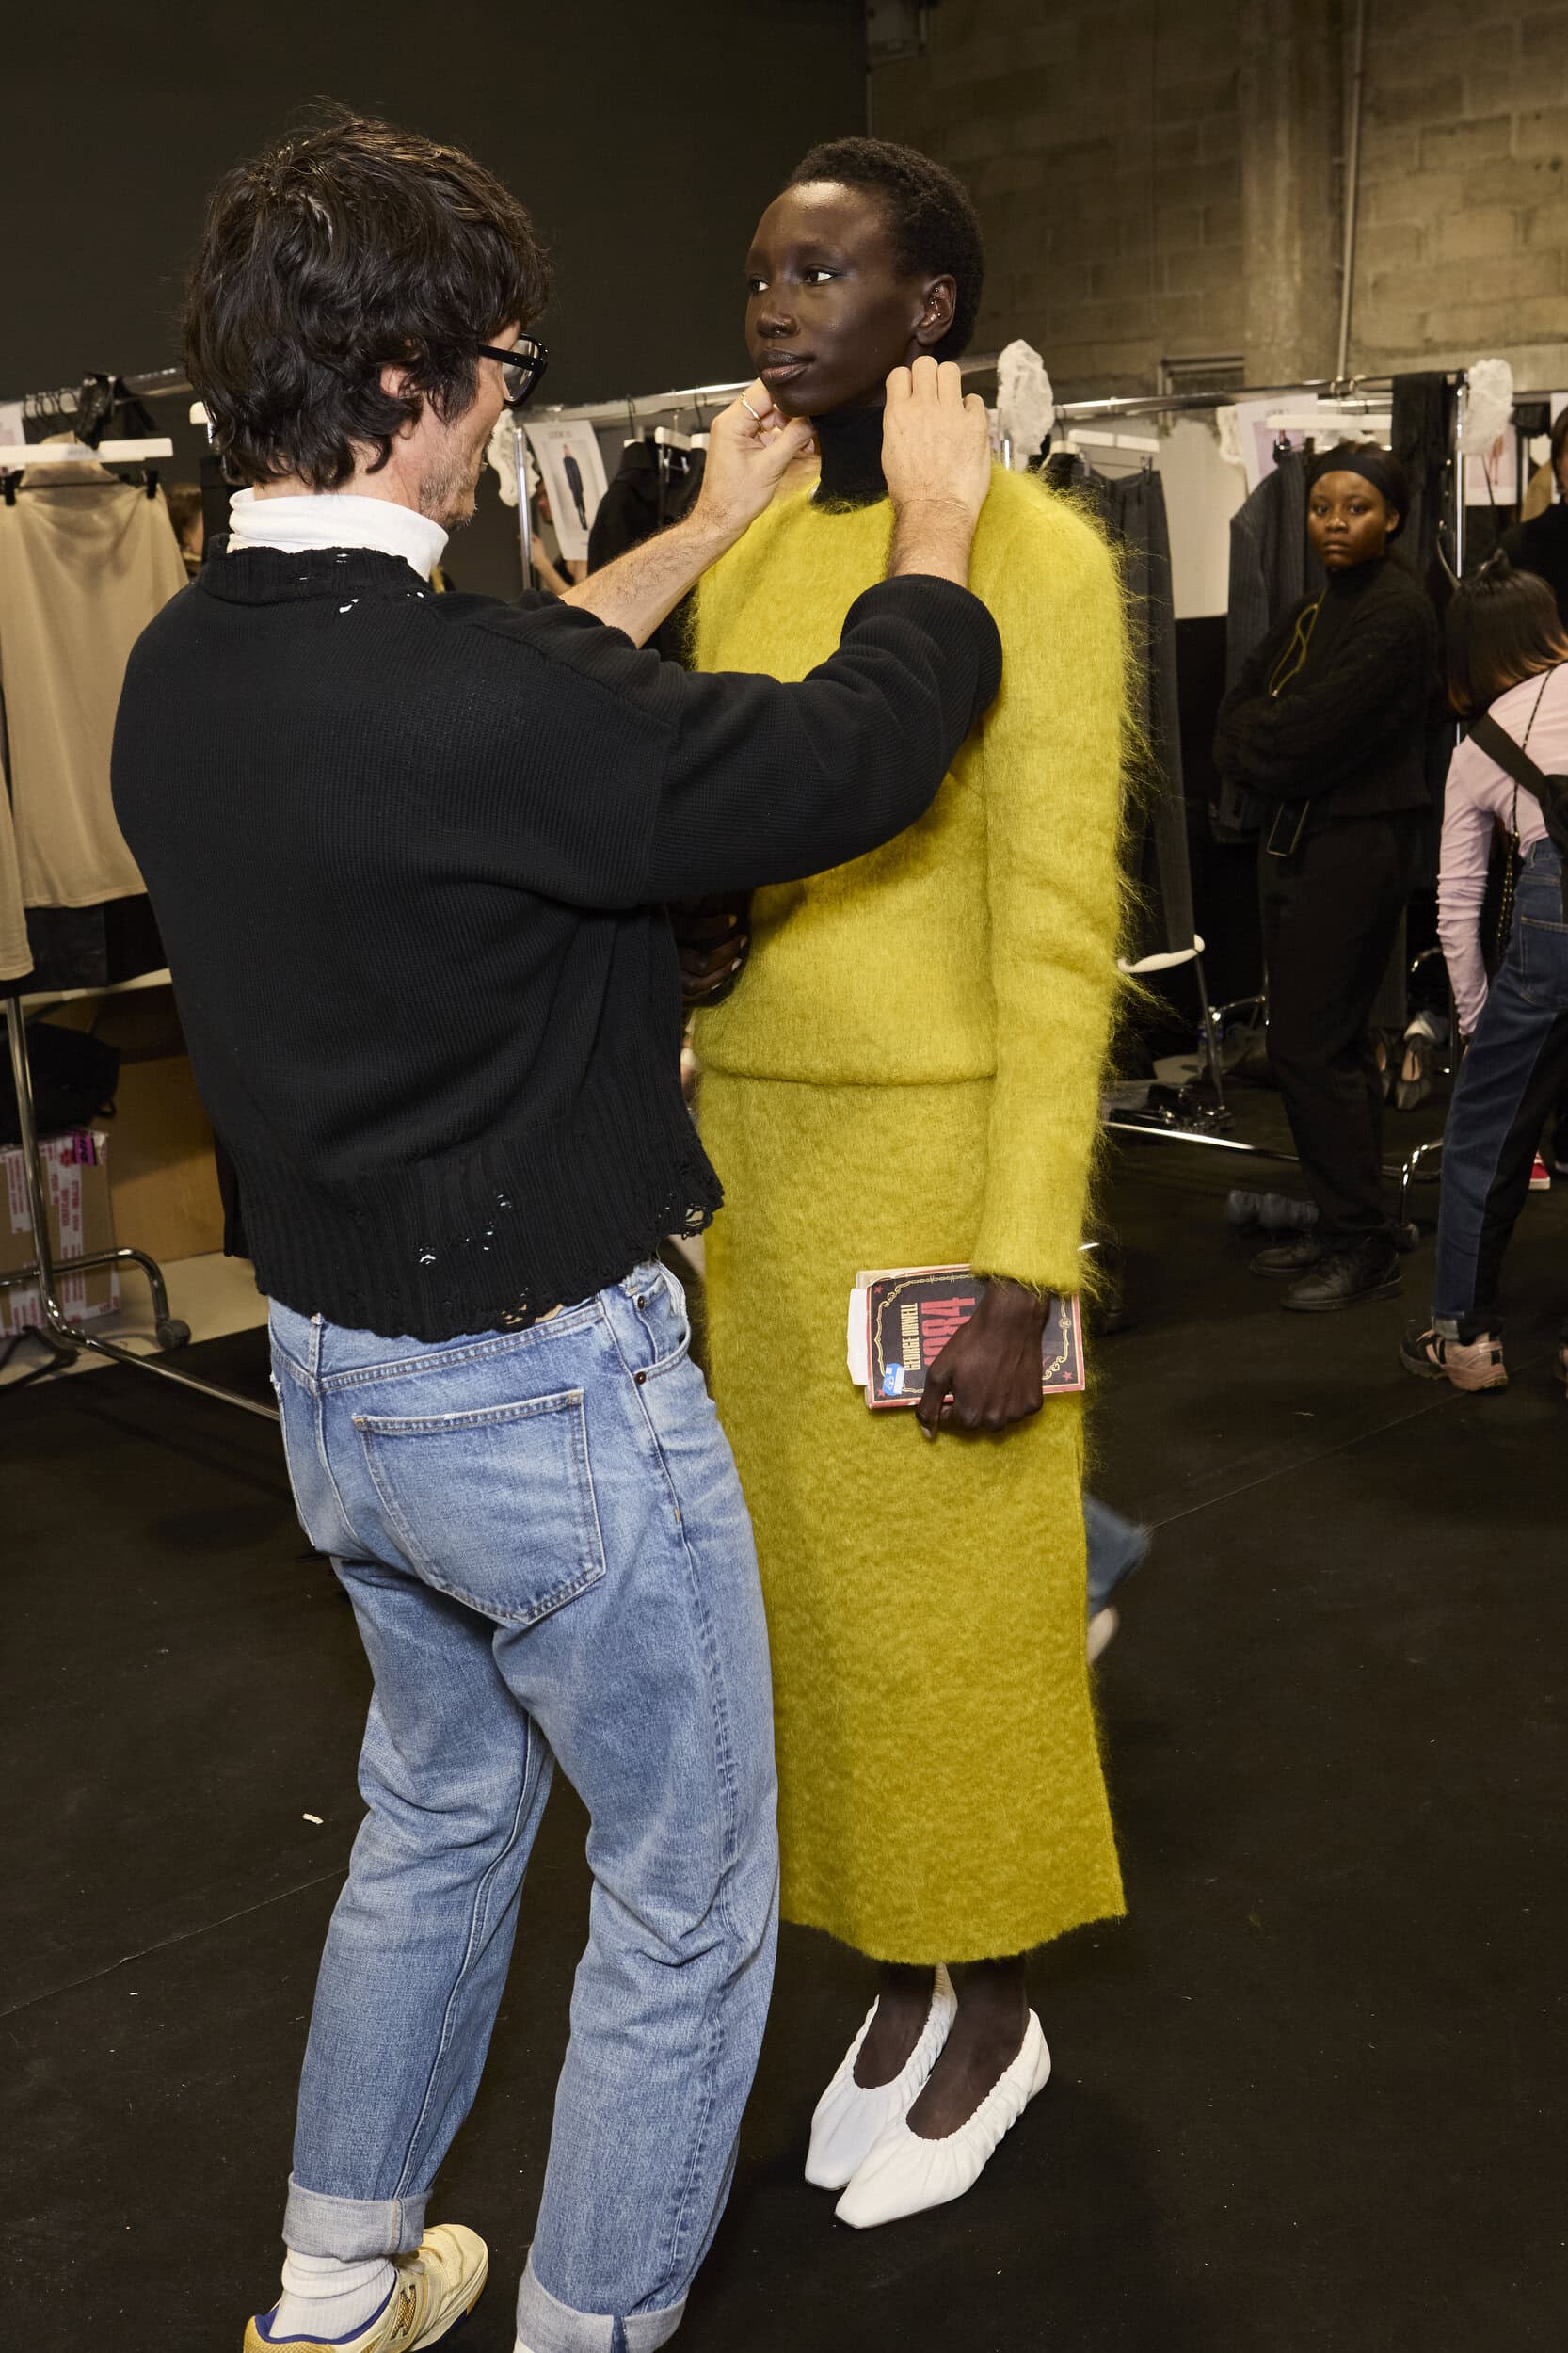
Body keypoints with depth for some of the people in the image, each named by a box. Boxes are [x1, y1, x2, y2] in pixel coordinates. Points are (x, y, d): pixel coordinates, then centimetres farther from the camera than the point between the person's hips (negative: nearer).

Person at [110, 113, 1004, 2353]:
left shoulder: (185, 671, -1)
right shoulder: (467, 695, -28)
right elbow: (858, 748, -19)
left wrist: (706, 533, 23)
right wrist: (935, 516, 0)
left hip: (334, 1380, 9)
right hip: (548, 1397, -9)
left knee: (442, 1812, 28)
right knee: (690, 1906, 12)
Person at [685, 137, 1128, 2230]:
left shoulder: (1033, 558, -11)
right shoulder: (748, 561, 10)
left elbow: (1061, 939, -15)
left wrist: (1022, 1271, -18)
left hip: (938, 1152, -6)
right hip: (754, 1144, 7)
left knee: (958, 1607, 7)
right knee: (816, 1587, 15)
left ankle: (994, 2015, 30)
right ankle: (901, 1981, 35)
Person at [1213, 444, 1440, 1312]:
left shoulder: (1396, 612, -13)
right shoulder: (1316, 610, 16)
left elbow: (1316, 729, -20)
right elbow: (1241, 705, 12)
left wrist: (1253, 742, -2)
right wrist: (1264, 747, -7)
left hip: (1356, 841, -9)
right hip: (1299, 835, 9)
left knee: (1312, 1047, -9)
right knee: (1332, 1044, 13)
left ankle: (1365, 1246, 1)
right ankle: (1340, 1228, 22)